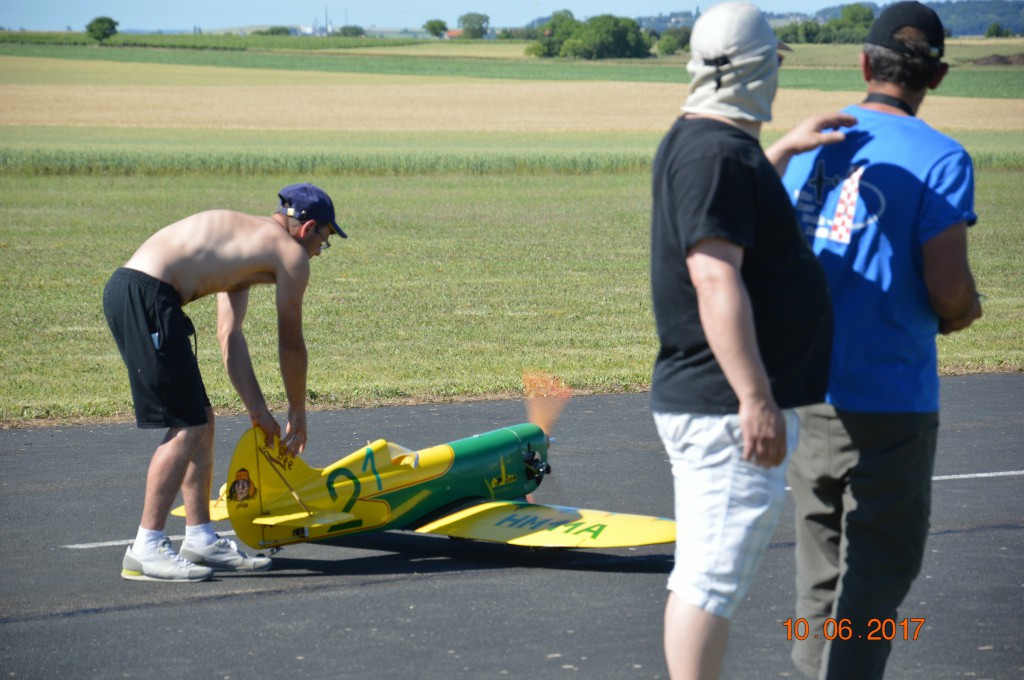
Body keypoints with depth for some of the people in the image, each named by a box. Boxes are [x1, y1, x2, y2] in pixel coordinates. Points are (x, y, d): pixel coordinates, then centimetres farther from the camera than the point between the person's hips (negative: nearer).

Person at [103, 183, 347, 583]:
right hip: (147, 297, -10)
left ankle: (200, 539, 21)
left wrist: (258, 411, 28)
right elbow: (290, 346, 9)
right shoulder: (291, 254, 3)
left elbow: (230, 337, 29)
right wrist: (298, 415, 22)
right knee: (187, 426, -6)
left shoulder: (244, 240, 29)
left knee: (201, 419, 15)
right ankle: (145, 550, -4)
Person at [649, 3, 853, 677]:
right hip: (725, 410, -11)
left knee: (710, 580, 17)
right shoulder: (716, 152, -18)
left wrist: (782, 151, 35)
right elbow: (715, 279, -26)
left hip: (717, 407, 11)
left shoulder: (697, 142, 15)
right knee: (711, 582, -9)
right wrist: (756, 399, -28)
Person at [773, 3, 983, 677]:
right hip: (890, 400, -5)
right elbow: (949, 289, -19)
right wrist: (964, 312, 3)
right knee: (880, 563, 2)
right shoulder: (939, 159, -12)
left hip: (805, 392, 6)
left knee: (822, 558, 17)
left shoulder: (809, 144, 5)